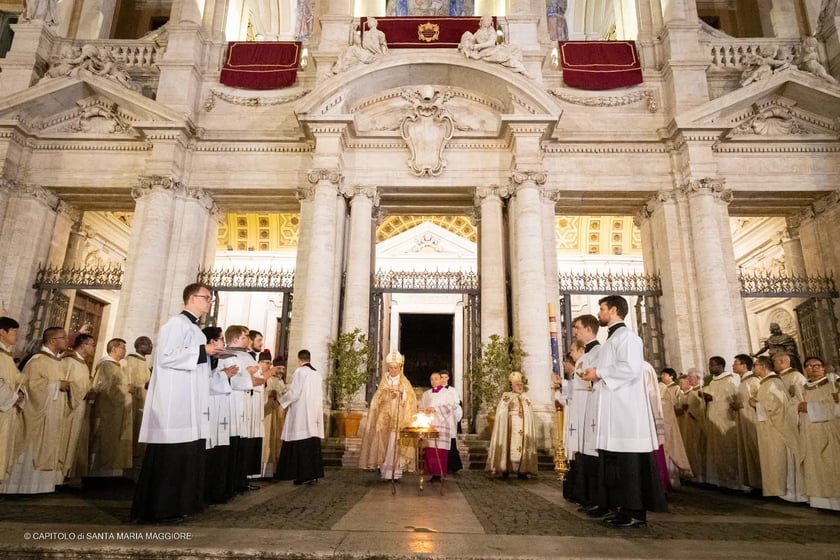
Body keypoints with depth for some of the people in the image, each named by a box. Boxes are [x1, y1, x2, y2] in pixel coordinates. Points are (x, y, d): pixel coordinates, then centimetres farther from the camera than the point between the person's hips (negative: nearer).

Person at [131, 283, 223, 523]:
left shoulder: (194, 328, 18)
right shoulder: (176, 324, -9)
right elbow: (166, 356, -20)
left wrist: (211, 356, 7)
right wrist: (202, 351, -16)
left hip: (189, 404, 10)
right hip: (173, 403, -9)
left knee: (184, 454, 11)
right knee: (169, 456, -5)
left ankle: (175, 505, 19)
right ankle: (158, 508, 3)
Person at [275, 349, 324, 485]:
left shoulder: (300, 372, -8)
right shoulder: (317, 374, 12)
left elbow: (294, 392, -12)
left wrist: (282, 401, 4)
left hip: (301, 414, -6)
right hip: (315, 414, 7)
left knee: (302, 445, -2)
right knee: (312, 444, 8)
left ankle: (304, 475, -2)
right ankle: (313, 474, 9)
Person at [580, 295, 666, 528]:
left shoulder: (626, 336, -9)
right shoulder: (613, 338, 20)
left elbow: (630, 369, -21)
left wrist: (599, 373, -13)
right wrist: (597, 375, 8)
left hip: (627, 408, -10)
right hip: (614, 409, 10)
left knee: (629, 460, -5)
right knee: (616, 460, 11)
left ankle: (636, 511, 1)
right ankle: (623, 507, 17)